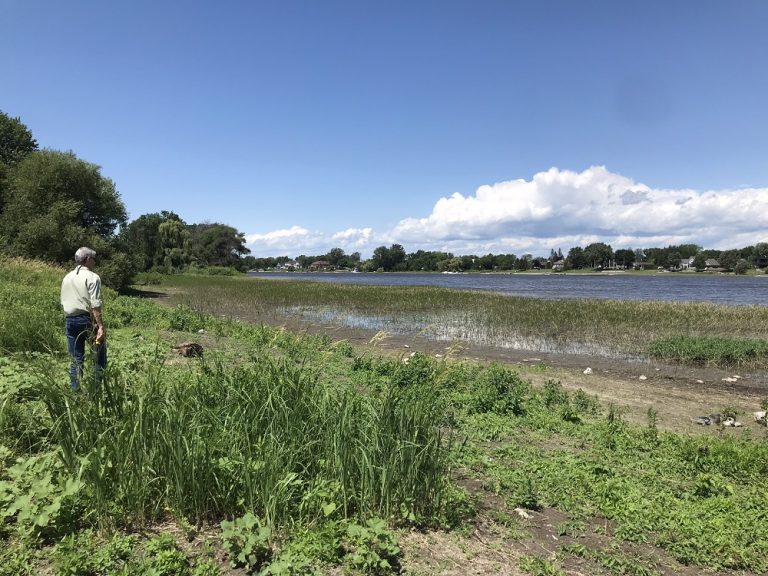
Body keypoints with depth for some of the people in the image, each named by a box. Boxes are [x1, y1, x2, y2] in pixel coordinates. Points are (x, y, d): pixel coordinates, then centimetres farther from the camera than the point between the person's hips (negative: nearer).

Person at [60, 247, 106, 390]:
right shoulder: (92, 277, -10)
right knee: (99, 356, 5)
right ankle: (96, 388, 5)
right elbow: (95, 305, -18)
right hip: (88, 320, -6)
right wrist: (100, 326, -19)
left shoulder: (67, 278, 12)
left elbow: (63, 302, 16)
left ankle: (75, 390, 14)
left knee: (76, 359, 11)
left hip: (70, 320, 6)